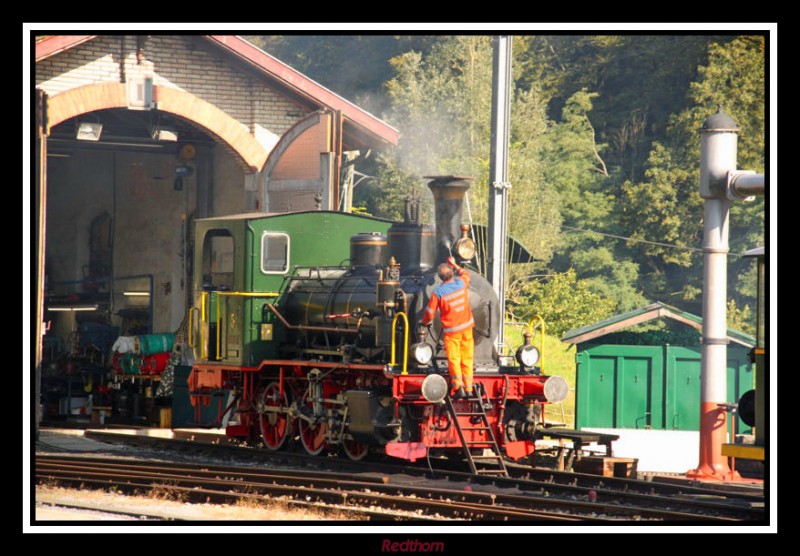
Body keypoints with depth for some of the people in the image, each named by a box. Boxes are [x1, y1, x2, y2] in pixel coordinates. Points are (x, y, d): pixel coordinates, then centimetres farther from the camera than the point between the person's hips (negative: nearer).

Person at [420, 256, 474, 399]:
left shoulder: (438, 292, -11)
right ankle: (468, 388, 6)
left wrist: (424, 322, 18)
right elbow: (466, 274, 25)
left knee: (454, 359, -1)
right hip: (466, 327, 3)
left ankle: (458, 387, -14)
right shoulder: (461, 283, -1)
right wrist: (455, 265, 40)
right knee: (467, 358, 7)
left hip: (451, 330, -3)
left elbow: (430, 312, -2)